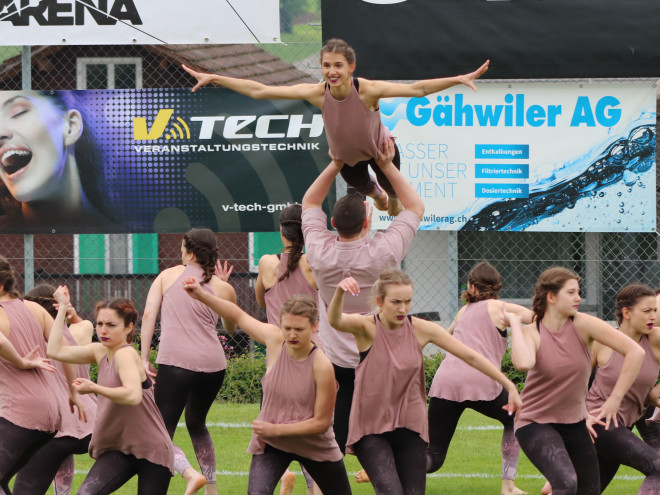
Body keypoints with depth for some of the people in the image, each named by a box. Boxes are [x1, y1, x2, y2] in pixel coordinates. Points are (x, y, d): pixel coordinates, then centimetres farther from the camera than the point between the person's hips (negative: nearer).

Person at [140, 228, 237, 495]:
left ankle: (190, 473, -29)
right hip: (213, 363, 4)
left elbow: (148, 314, -2)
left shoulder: (169, 275, 9)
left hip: (175, 363, -4)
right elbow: (231, 328, 27)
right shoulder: (223, 288, 10)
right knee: (196, 423, 27)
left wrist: (144, 357, -1)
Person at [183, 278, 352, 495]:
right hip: (271, 444, 1)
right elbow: (238, 316, 0)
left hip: (314, 445, -1)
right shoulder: (274, 340, -14)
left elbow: (321, 422, -19)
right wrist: (201, 295, -10)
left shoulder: (321, 366, -24)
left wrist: (275, 429, -22)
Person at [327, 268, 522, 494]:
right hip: (371, 428, -4)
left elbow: (470, 356, 1)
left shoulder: (421, 329, -2)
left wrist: (509, 386, -3)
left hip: (411, 428, 4)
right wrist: (340, 292, -56)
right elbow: (335, 321, -33)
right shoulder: (366, 327, -11)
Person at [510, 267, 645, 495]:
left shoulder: (583, 325, -11)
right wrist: (515, 323, -26)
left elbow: (635, 352, -15)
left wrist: (614, 399, -15)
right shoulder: (532, 333, -16)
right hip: (536, 422, -5)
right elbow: (523, 363, -41)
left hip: (575, 423, 5)